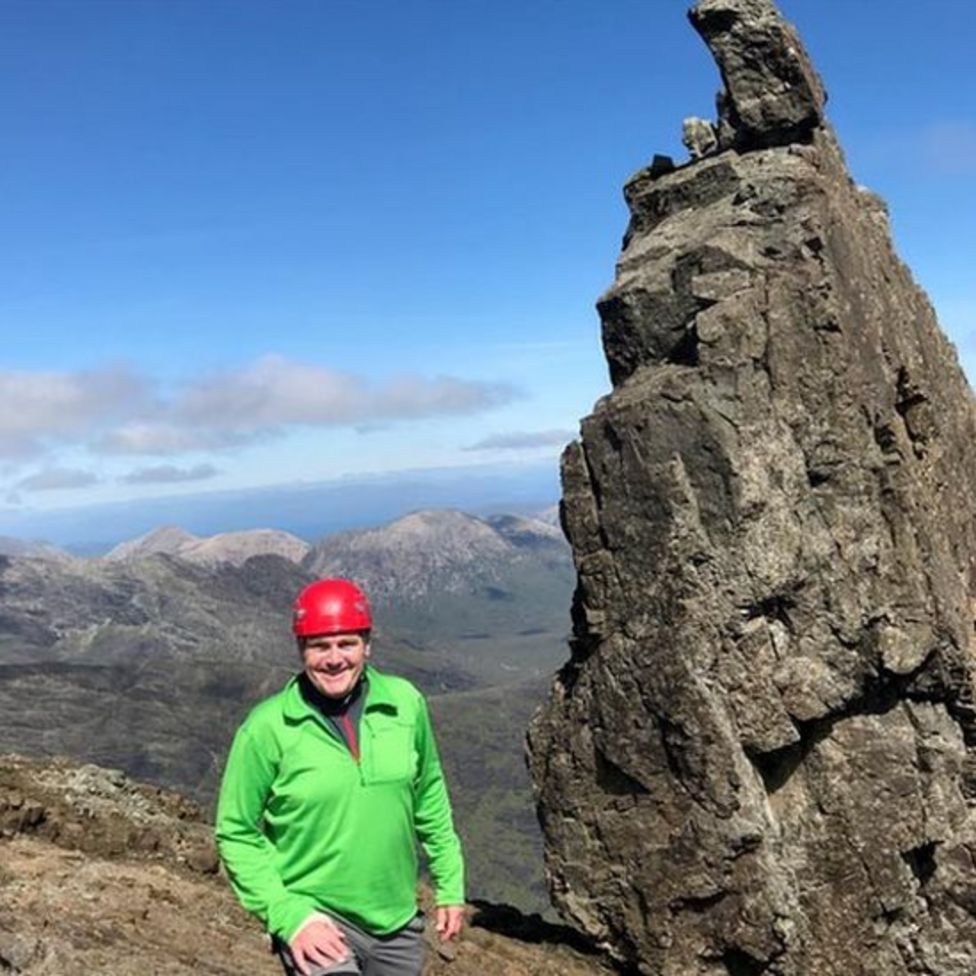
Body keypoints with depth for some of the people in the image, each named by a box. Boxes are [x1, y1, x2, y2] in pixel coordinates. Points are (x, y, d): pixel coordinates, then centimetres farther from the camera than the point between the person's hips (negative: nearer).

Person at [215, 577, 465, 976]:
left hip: (398, 924, 4)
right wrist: (287, 917, -15)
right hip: (314, 922, -4)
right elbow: (237, 834, -7)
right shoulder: (267, 728, -15)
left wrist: (450, 886, 11)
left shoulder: (406, 703, -6)